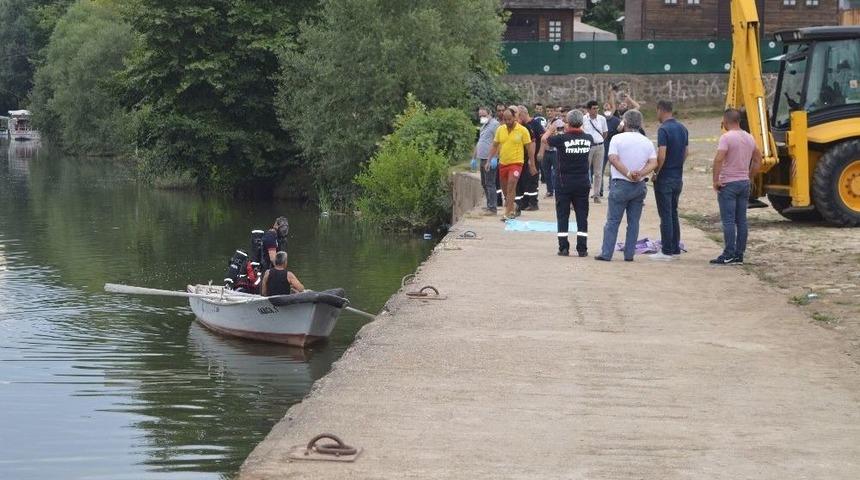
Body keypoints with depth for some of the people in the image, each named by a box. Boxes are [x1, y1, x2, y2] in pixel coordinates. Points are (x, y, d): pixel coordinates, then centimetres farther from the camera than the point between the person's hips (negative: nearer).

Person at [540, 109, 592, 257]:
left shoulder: (562, 139, -14)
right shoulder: (588, 138, -5)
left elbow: (544, 140, 3)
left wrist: (551, 129, 21)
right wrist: (569, 132, 23)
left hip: (564, 182, -3)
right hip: (583, 182, 3)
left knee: (562, 215, 5)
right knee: (582, 215, 6)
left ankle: (564, 247, 3)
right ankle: (582, 248, 5)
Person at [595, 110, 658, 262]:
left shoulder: (618, 138, -7)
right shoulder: (647, 142, 5)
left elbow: (613, 159, -18)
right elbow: (654, 163, -4)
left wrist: (628, 174, -18)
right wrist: (640, 174, -14)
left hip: (620, 184, -3)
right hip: (640, 186, 3)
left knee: (613, 221, 1)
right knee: (633, 221, 10)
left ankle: (606, 253, -1)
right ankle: (629, 254, 9)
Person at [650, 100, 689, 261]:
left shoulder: (664, 130, -17)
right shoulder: (682, 129, 8)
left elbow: (661, 156, -22)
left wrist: (656, 173, -10)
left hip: (665, 178, -8)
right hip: (678, 177, 8)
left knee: (665, 215, -3)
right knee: (673, 213, 14)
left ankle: (667, 251, -2)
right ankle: (675, 250, 16)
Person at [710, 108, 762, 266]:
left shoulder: (726, 137, -14)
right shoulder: (749, 138, 10)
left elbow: (718, 160, -24)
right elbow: (758, 161, 18)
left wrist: (715, 180, -17)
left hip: (728, 183, -7)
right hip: (744, 183, 7)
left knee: (728, 221, -6)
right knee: (741, 220, 8)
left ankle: (729, 255, -8)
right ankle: (739, 255, 10)